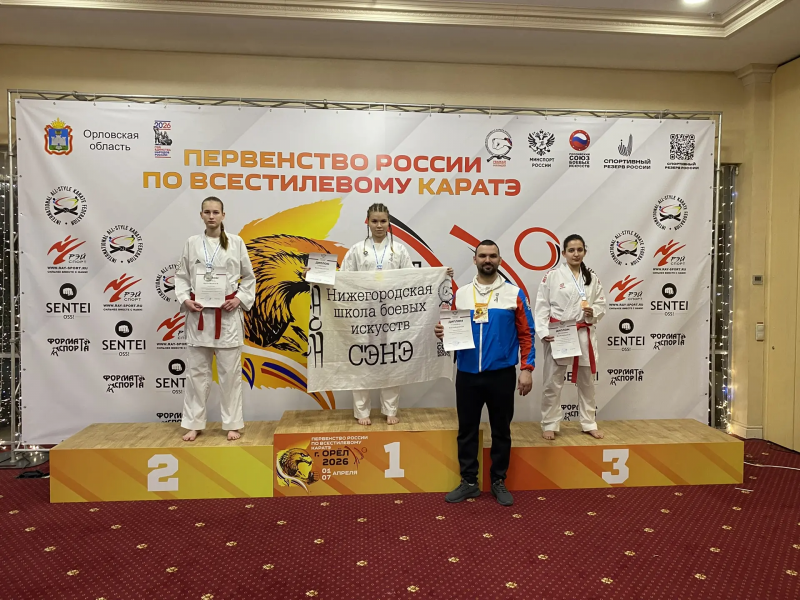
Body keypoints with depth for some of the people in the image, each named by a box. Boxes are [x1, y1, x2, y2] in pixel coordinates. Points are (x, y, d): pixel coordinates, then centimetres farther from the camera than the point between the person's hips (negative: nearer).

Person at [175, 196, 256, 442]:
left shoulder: (236, 242, 2)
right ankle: (194, 424, 20)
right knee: (197, 371, 7)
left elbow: (249, 277, 6)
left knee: (230, 371, 4)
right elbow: (181, 276, 8)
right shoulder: (191, 243, 6)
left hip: (228, 314, -1)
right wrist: (185, 300, -7)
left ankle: (232, 424, 16)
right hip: (198, 313, 1)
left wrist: (239, 299, -8)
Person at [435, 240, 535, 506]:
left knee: (501, 430, 11)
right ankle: (469, 482, 24)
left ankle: (498, 482, 27)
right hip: (467, 374, 2)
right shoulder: (460, 294, 6)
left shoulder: (514, 293, 0)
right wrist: (442, 332, -12)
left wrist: (526, 369, -6)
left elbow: (526, 334, -1)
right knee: (467, 430, 10)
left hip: (501, 374, -1)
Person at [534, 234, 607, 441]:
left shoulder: (592, 277, 7)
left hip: (584, 335, 4)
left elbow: (601, 305, 11)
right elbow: (542, 306, -6)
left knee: (587, 381, 14)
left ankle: (589, 424, 29)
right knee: (553, 382, 2)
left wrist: (593, 312, -12)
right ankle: (549, 425, 17)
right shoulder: (552, 275, -4)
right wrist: (544, 332, -16)